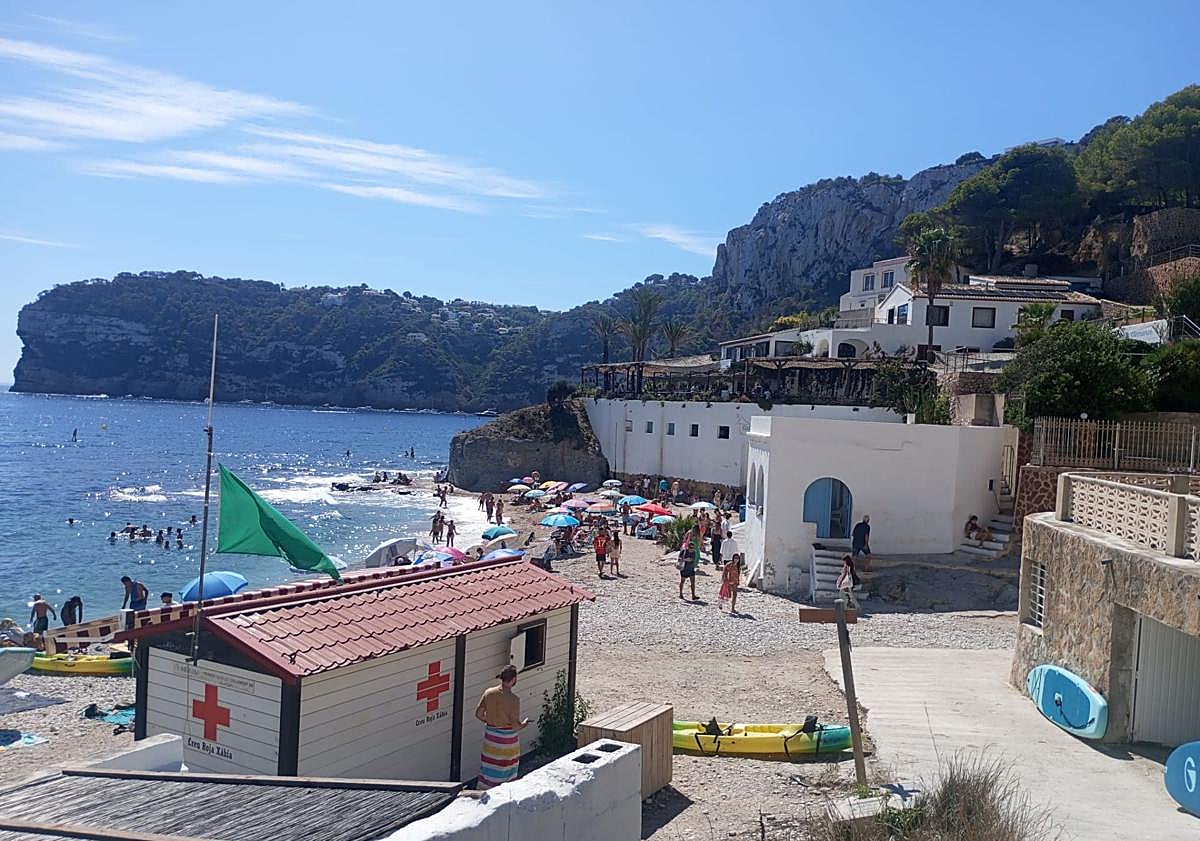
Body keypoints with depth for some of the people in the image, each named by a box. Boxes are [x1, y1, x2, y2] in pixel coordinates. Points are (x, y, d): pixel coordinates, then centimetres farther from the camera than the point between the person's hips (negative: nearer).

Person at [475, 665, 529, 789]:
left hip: (490, 734, 5)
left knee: (489, 765, 16)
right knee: (506, 768, 12)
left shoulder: (489, 692, -6)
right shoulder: (513, 699, -21)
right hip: (507, 737, -5)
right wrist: (524, 724, 1)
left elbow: (478, 713, 1)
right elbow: (515, 725, -20)